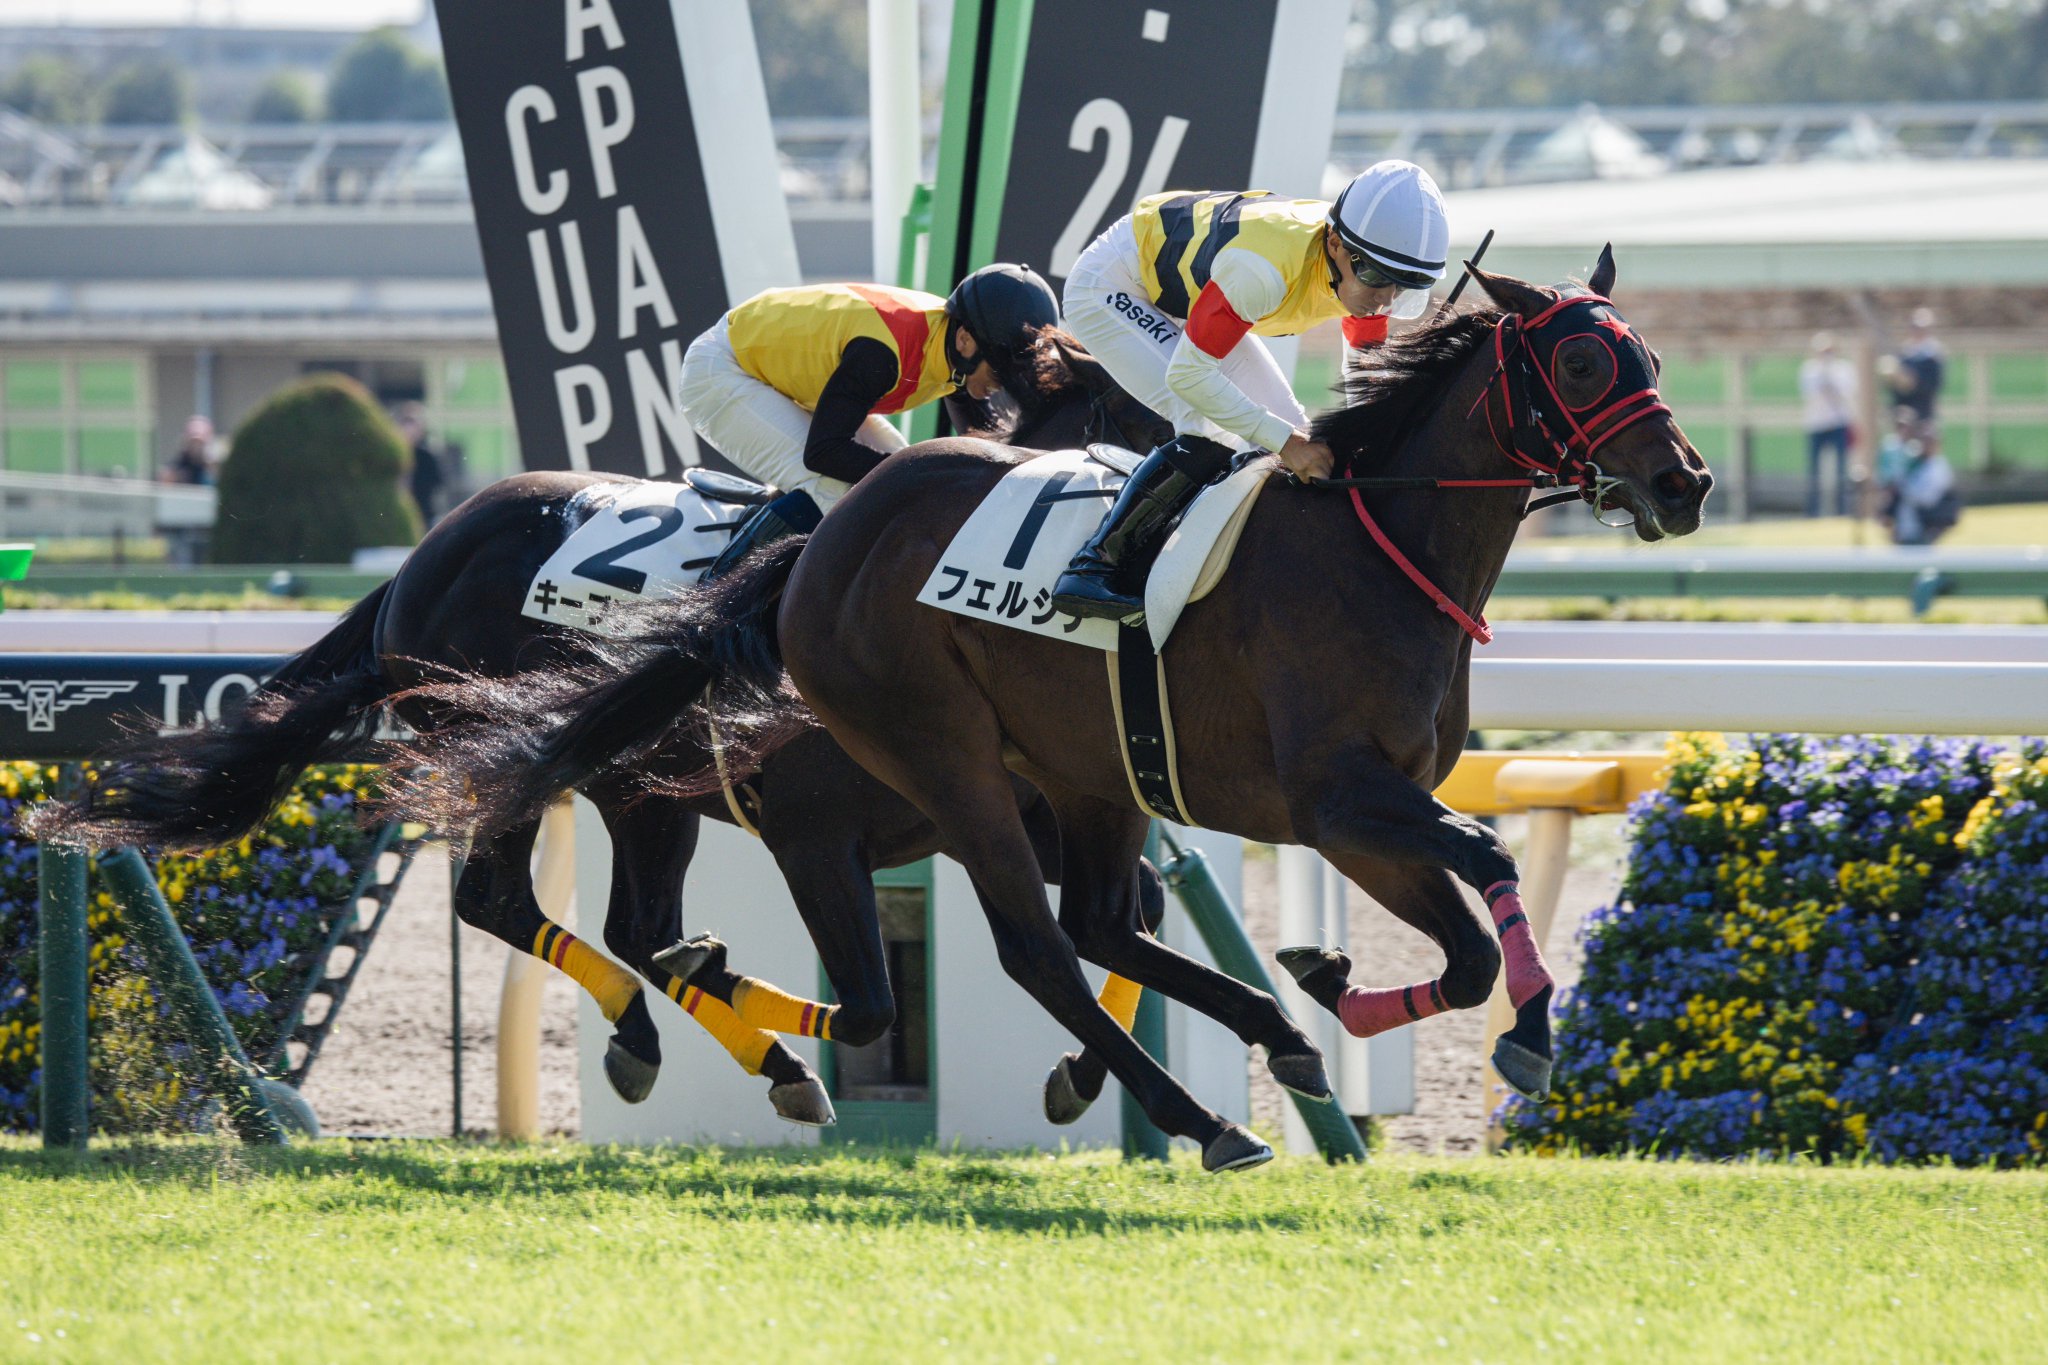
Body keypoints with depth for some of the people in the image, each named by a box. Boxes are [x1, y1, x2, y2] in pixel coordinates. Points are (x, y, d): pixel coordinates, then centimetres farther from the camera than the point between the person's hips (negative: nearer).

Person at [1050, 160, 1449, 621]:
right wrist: (1285, 442, -38)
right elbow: (1187, 373, -36)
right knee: (1211, 433, -25)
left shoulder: (1365, 270, -18)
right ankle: (1096, 569, -20)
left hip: (1185, 300, 8)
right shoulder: (1266, 269, -42)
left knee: (1289, 432, 0)